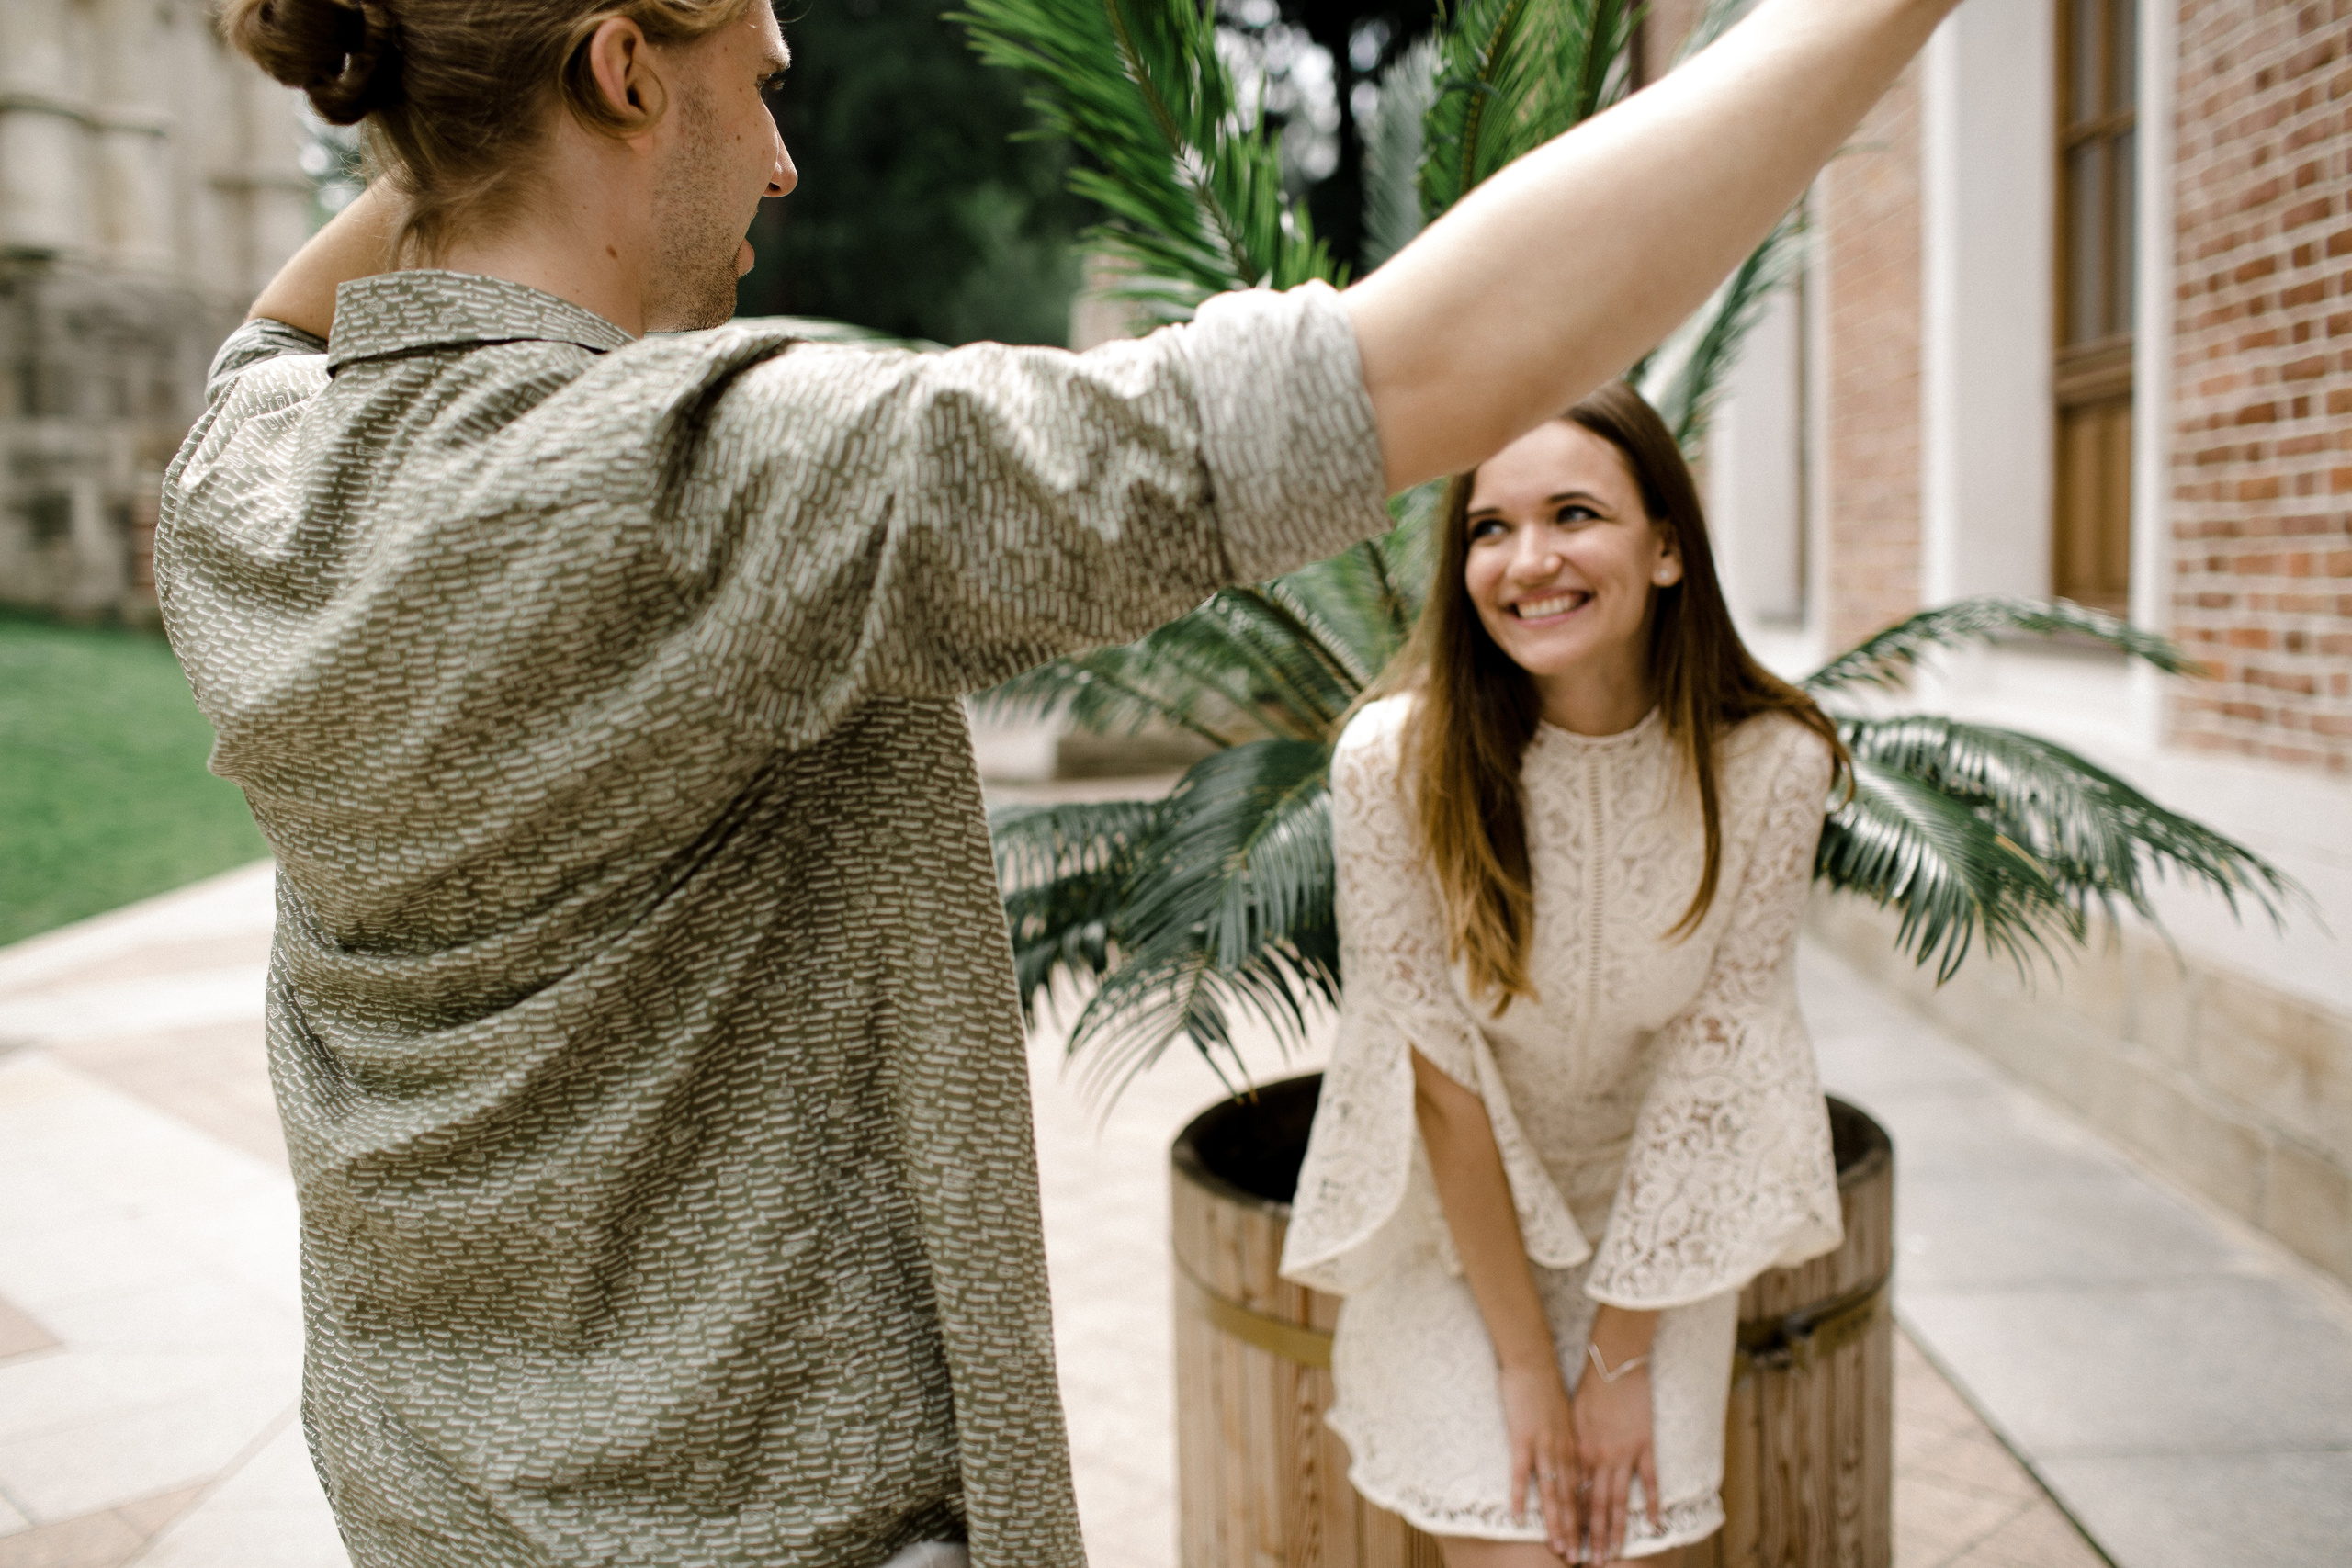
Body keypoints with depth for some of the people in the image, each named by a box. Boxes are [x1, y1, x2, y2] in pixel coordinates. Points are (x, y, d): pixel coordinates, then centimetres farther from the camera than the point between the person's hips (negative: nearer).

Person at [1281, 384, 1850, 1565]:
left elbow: (1712, 1060, -13)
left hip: (1662, 1223, 2)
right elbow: (1438, 1073, -18)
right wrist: (1526, 1362, -12)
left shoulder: (1770, 765, -19)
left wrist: (1622, 1354, -10)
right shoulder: (1395, 760, -24)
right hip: (1453, 1215, -1)